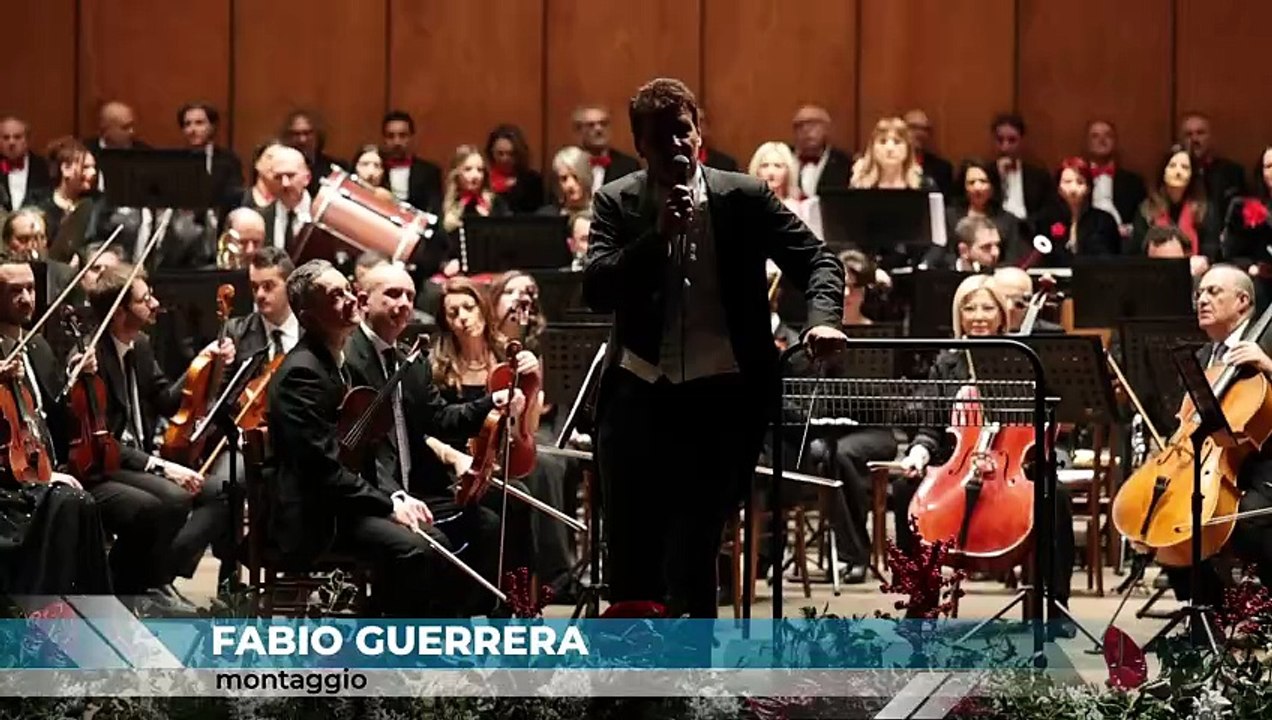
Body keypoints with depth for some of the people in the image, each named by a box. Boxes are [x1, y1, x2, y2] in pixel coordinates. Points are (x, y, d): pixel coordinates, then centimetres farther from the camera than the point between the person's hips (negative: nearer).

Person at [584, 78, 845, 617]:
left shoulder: (744, 198, 1)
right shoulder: (617, 203, 4)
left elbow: (816, 260, 2)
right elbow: (595, 289, -8)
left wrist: (822, 317, -18)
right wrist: (657, 235, -18)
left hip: (718, 393, -2)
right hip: (639, 391, 2)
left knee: (694, 548, -4)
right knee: (632, 550, 4)